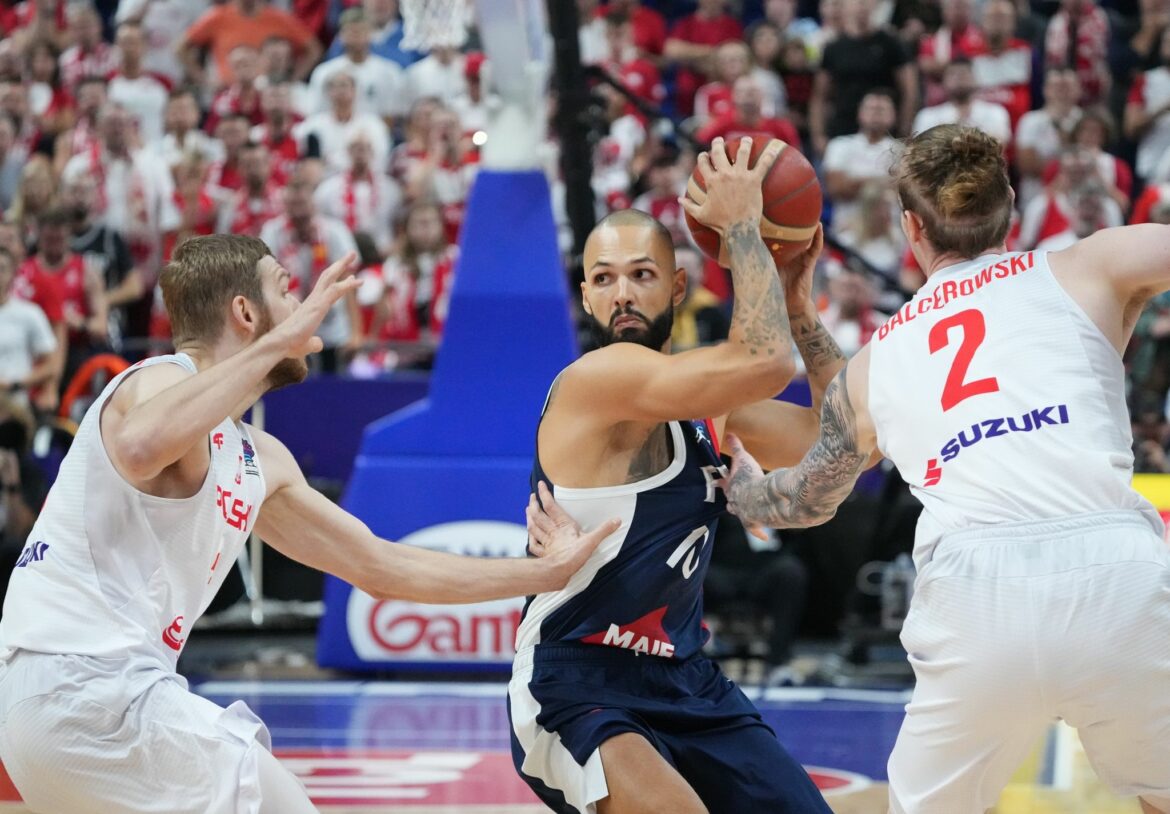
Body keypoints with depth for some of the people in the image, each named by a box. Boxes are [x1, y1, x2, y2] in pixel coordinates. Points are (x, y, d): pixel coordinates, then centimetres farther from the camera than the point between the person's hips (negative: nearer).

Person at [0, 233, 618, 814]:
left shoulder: (258, 461, 18)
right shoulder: (164, 381, -9)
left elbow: (380, 566, 24)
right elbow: (141, 447, -36)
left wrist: (546, 572, 24)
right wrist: (277, 342, -29)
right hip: (89, 683, -10)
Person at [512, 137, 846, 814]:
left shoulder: (705, 390, 9)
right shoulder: (596, 378, -18)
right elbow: (764, 362, -30)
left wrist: (800, 309, 3)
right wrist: (741, 225, -19)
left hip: (685, 679, 9)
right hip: (575, 687, -9)